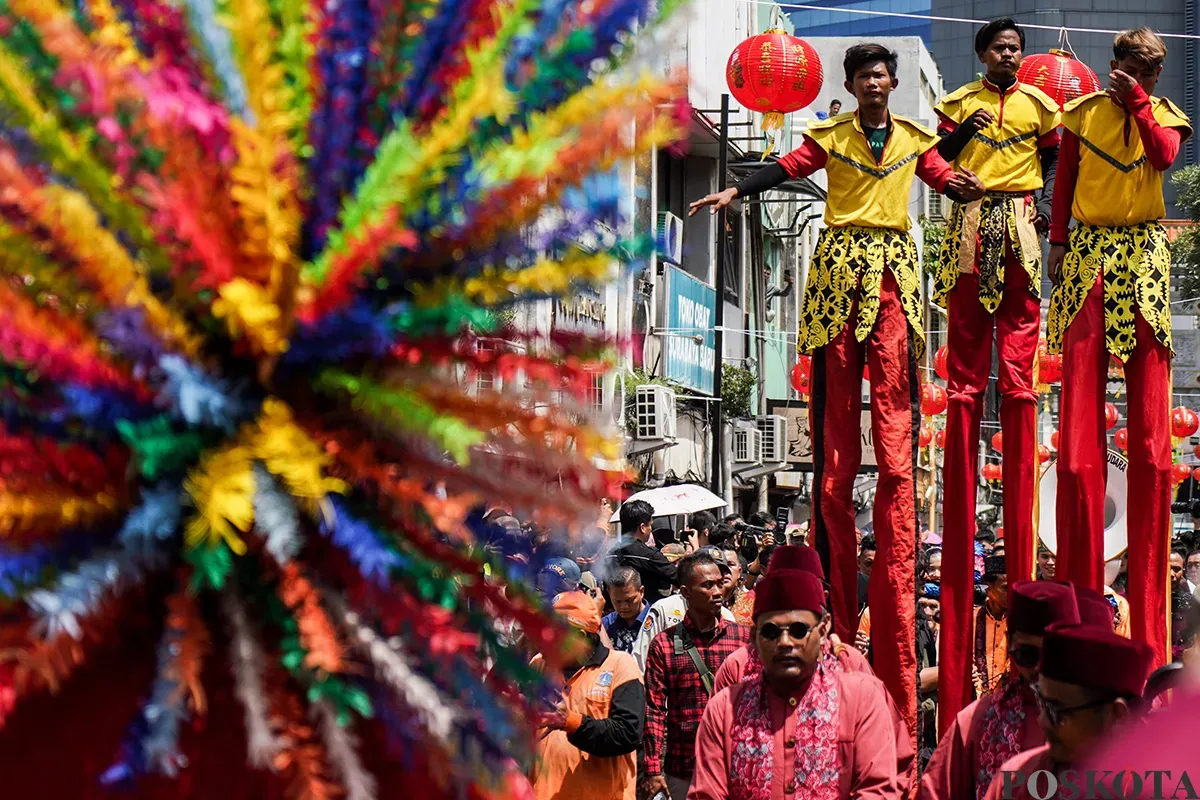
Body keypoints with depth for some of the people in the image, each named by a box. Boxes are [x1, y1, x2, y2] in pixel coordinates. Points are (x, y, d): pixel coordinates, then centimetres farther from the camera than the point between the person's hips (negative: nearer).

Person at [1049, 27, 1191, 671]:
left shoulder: (1165, 115, 9)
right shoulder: (1083, 112, 9)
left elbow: (1165, 155, -12)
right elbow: (1065, 182, 13)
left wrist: (1139, 101, -9)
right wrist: (1057, 242, 6)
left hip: (1144, 257, 0)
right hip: (1088, 255, 0)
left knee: (1149, 422, -3)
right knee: (1079, 415, -5)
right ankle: (1080, 585, 1)